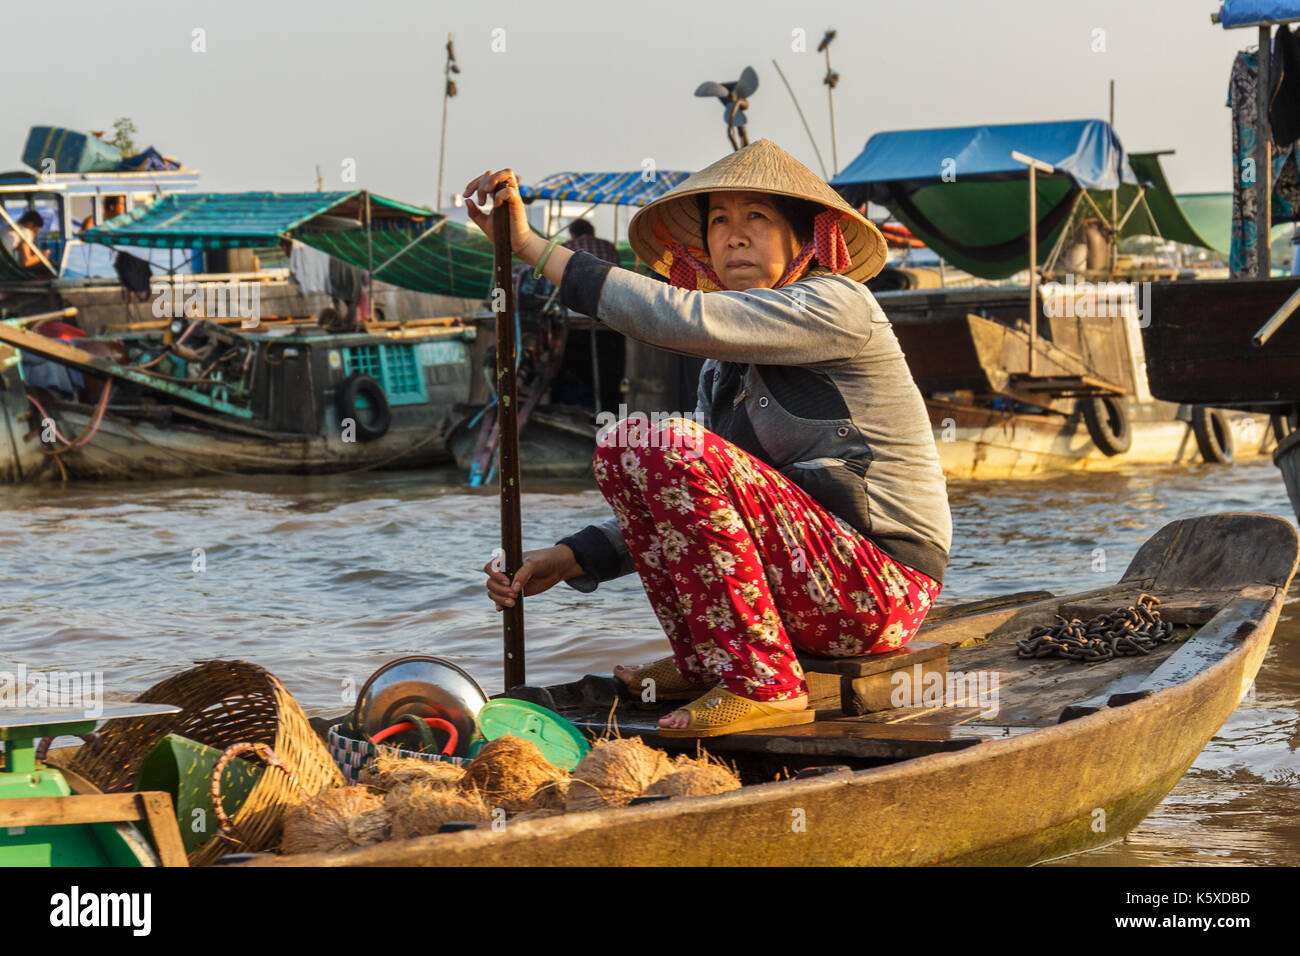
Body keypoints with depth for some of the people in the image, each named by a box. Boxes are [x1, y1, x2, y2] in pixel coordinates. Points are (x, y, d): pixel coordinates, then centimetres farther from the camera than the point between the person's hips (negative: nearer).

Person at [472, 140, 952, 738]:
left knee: (657, 443, -22)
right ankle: (704, 663, 8)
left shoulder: (836, 304, -10)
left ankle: (763, 684, -18)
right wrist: (571, 559, 0)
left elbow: (681, 319, -24)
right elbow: (687, 511, 14)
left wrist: (533, 247, -22)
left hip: (873, 589, -9)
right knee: (622, 447, 9)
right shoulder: (726, 367, 15)